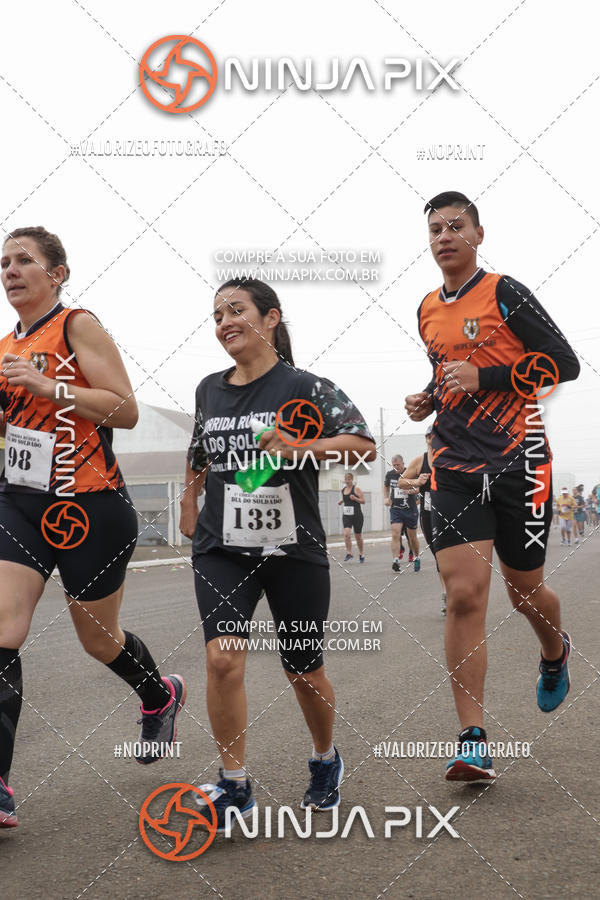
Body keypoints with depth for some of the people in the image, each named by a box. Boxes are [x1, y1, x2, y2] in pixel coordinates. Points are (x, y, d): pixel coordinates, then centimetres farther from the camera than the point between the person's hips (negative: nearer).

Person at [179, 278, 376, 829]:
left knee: (304, 672, 10)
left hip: (294, 550, -3)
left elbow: (364, 446, -15)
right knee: (223, 659, -16)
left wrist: (300, 448, -27)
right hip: (222, 549, 3)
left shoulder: (305, 388, -7)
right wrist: (189, 512, 25)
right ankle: (234, 787, -1)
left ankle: (326, 761, 39)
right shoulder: (209, 390, 8)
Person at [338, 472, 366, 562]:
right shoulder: (343, 489, 10)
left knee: (358, 536, 8)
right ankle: (349, 553, -11)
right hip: (346, 515, 4)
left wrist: (355, 498, -24)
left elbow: (363, 501, -8)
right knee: (346, 534, -17)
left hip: (357, 515, -4)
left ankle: (361, 554, 28)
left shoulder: (356, 488, -7)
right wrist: (341, 501, 10)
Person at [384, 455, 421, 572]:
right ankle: (395, 561, -23)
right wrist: (386, 498, 8)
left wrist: (411, 491, -28)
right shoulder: (390, 474, 3)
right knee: (395, 534, -16)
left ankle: (416, 558, 32)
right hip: (395, 509, 2)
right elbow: (386, 486, 22)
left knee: (412, 537, 9)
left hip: (410, 510, -2)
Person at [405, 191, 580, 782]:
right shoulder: (428, 310, 14)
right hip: (454, 468, 4)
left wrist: (482, 378, -17)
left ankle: (555, 653, 47)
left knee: (524, 590, 10)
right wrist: (429, 400, 9)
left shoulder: (504, 293, -4)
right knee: (464, 595, -10)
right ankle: (473, 741, -7)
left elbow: (565, 363, -9)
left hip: (517, 462, -3)